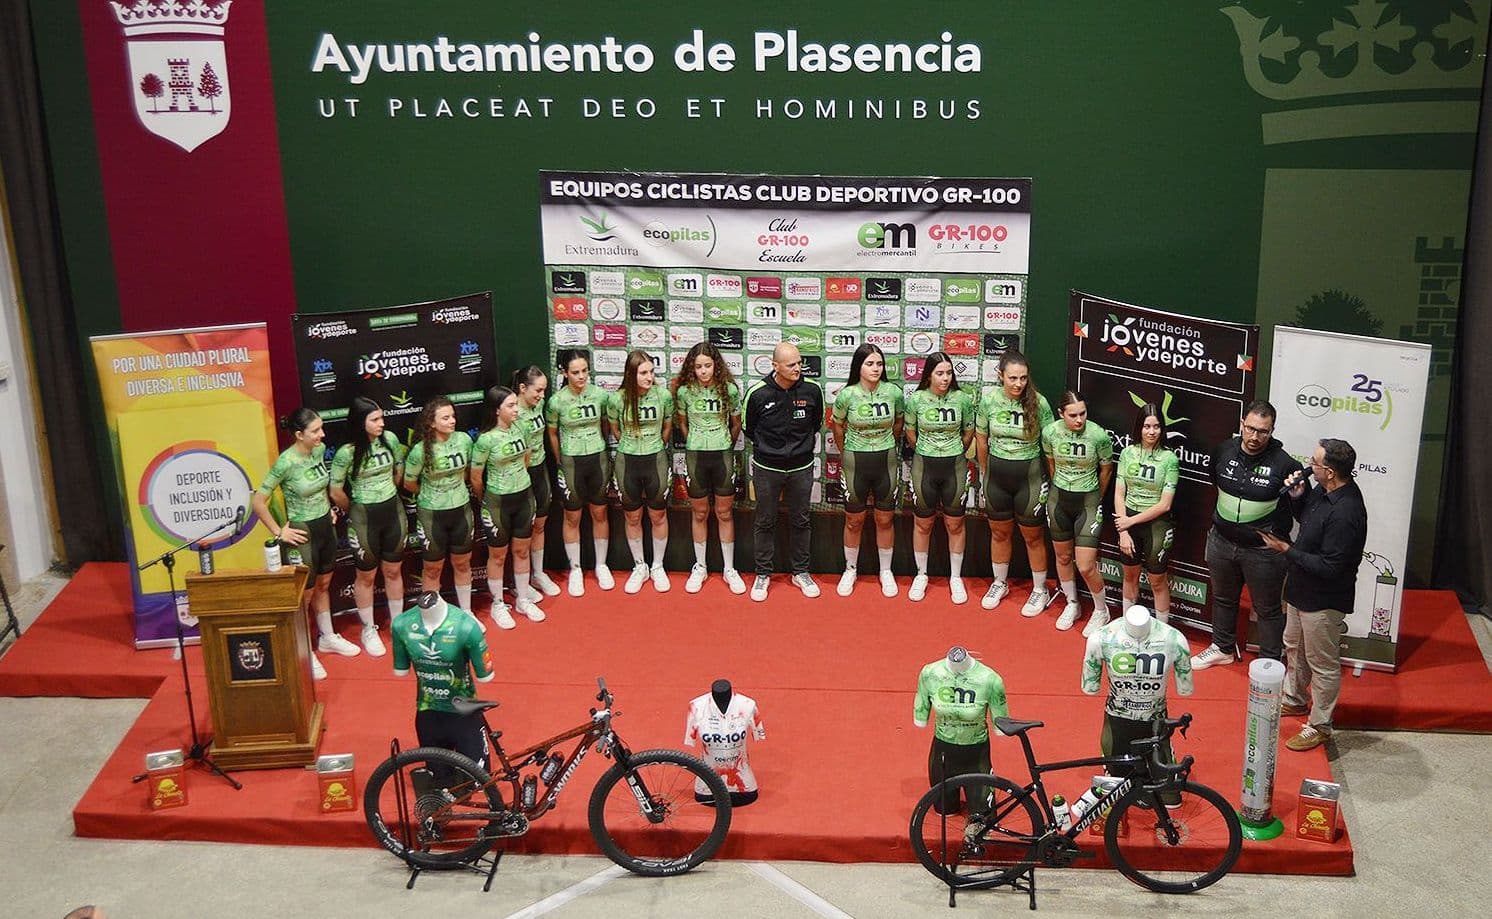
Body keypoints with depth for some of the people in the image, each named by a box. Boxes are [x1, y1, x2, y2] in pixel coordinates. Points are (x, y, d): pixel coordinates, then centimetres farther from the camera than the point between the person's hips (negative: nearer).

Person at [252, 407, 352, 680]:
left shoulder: (320, 450, -4)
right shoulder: (286, 462, -25)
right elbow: (258, 501, -21)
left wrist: (327, 509, 9)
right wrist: (279, 533, -17)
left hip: (326, 525, 7)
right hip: (303, 532, -7)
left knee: (324, 584, 22)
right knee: (305, 593, 6)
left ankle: (327, 638, 39)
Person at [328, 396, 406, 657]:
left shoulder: (390, 439, -8)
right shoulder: (346, 453, -20)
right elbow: (336, 492, -10)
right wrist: (354, 512, 4)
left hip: (394, 511, 4)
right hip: (364, 518, -4)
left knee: (393, 571, 18)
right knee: (366, 576, 13)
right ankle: (368, 630, 29)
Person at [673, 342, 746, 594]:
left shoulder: (729, 389, -7)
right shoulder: (685, 391, -5)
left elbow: (736, 424, 7)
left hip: (723, 455, 0)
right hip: (695, 456, 0)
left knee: (725, 514, 8)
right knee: (699, 514, 11)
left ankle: (729, 569, 18)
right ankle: (699, 567, 23)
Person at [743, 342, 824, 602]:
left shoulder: (812, 390, -10)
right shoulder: (757, 393, -15)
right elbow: (748, 429, 2)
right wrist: (767, 447, 9)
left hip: (801, 467, 2)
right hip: (767, 467, -2)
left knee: (800, 521, 13)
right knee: (765, 522, 10)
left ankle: (801, 572, 27)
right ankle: (763, 574, 22)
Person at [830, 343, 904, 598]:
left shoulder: (893, 392, -8)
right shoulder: (847, 395, -12)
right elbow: (837, 426, 6)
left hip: (886, 461, 1)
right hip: (855, 462, -1)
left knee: (885, 519, 11)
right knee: (854, 521, 11)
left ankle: (886, 571, 27)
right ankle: (850, 570, 29)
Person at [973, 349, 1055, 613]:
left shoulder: (1039, 402, -16)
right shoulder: (989, 400, -9)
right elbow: (981, 439, 5)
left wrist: (1049, 480, -5)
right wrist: (984, 473, 12)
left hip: (1028, 475, -3)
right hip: (996, 475, 3)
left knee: (1033, 536, 10)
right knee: (999, 532, 19)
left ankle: (1040, 590, 26)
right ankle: (1000, 583, 38)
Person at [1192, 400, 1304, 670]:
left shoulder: (1284, 463, -19)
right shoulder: (1224, 451, -6)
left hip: (1263, 550, -5)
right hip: (1222, 543, 5)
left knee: (1267, 609, 9)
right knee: (1223, 599, 24)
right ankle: (1223, 649, 45)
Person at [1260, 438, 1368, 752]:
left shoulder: (1345, 513, -33)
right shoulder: (1323, 490, -6)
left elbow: (1329, 567, -31)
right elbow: (1305, 516, 15)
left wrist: (1287, 550, -24)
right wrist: (1297, 497, -7)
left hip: (1324, 600, -10)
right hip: (1301, 589, 10)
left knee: (1323, 664, 8)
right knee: (1294, 646, 28)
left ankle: (1319, 726, 23)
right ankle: (1294, 699, 49)